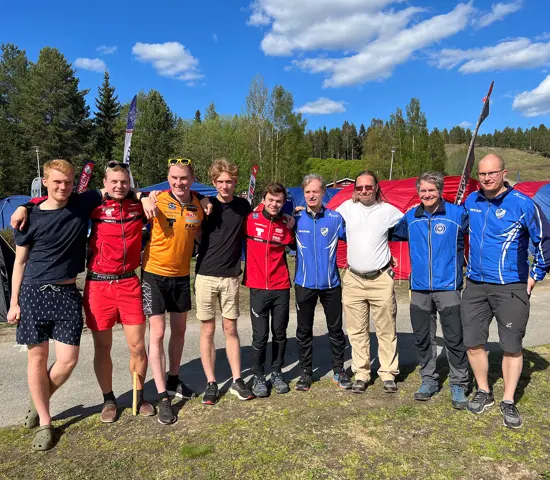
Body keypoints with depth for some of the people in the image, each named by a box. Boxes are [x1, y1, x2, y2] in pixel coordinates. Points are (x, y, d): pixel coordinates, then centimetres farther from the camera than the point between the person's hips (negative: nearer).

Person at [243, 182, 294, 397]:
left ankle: (276, 372, 30)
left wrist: (292, 224, 3)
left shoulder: (285, 225, 3)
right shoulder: (251, 219, -4)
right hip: (258, 287, -2)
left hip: (281, 287, 2)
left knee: (280, 333, 12)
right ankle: (258, 376, 21)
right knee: (260, 335, 2)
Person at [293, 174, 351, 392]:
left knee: (335, 329, 11)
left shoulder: (335, 218, -2)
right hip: (304, 284, 1)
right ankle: (306, 372, 26)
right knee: (304, 331, 10)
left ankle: (339, 370, 29)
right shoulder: (296, 219, -1)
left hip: (331, 283, 0)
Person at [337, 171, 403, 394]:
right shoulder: (347, 208, 5)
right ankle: (361, 373, 19)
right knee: (357, 331, 7)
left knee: (386, 330, 4)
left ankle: (388, 373, 18)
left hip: (381, 279, -1)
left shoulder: (388, 210, 2)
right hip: (353, 279, 1)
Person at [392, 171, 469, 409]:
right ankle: (429, 380, 28)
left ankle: (458, 384, 19)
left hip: (447, 287, -3)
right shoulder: (410, 217, 7)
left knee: (454, 338, 2)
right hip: (419, 289, 4)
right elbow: (393, 233, 23)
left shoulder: (457, 214, -5)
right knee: (422, 338, 12)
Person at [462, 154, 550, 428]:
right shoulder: (471, 201, 4)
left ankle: (508, 402, 21)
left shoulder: (522, 204, -9)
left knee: (512, 346, 5)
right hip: (475, 286, 4)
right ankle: (483, 393, 26)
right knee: (473, 342, 7)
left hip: (511, 288, -4)